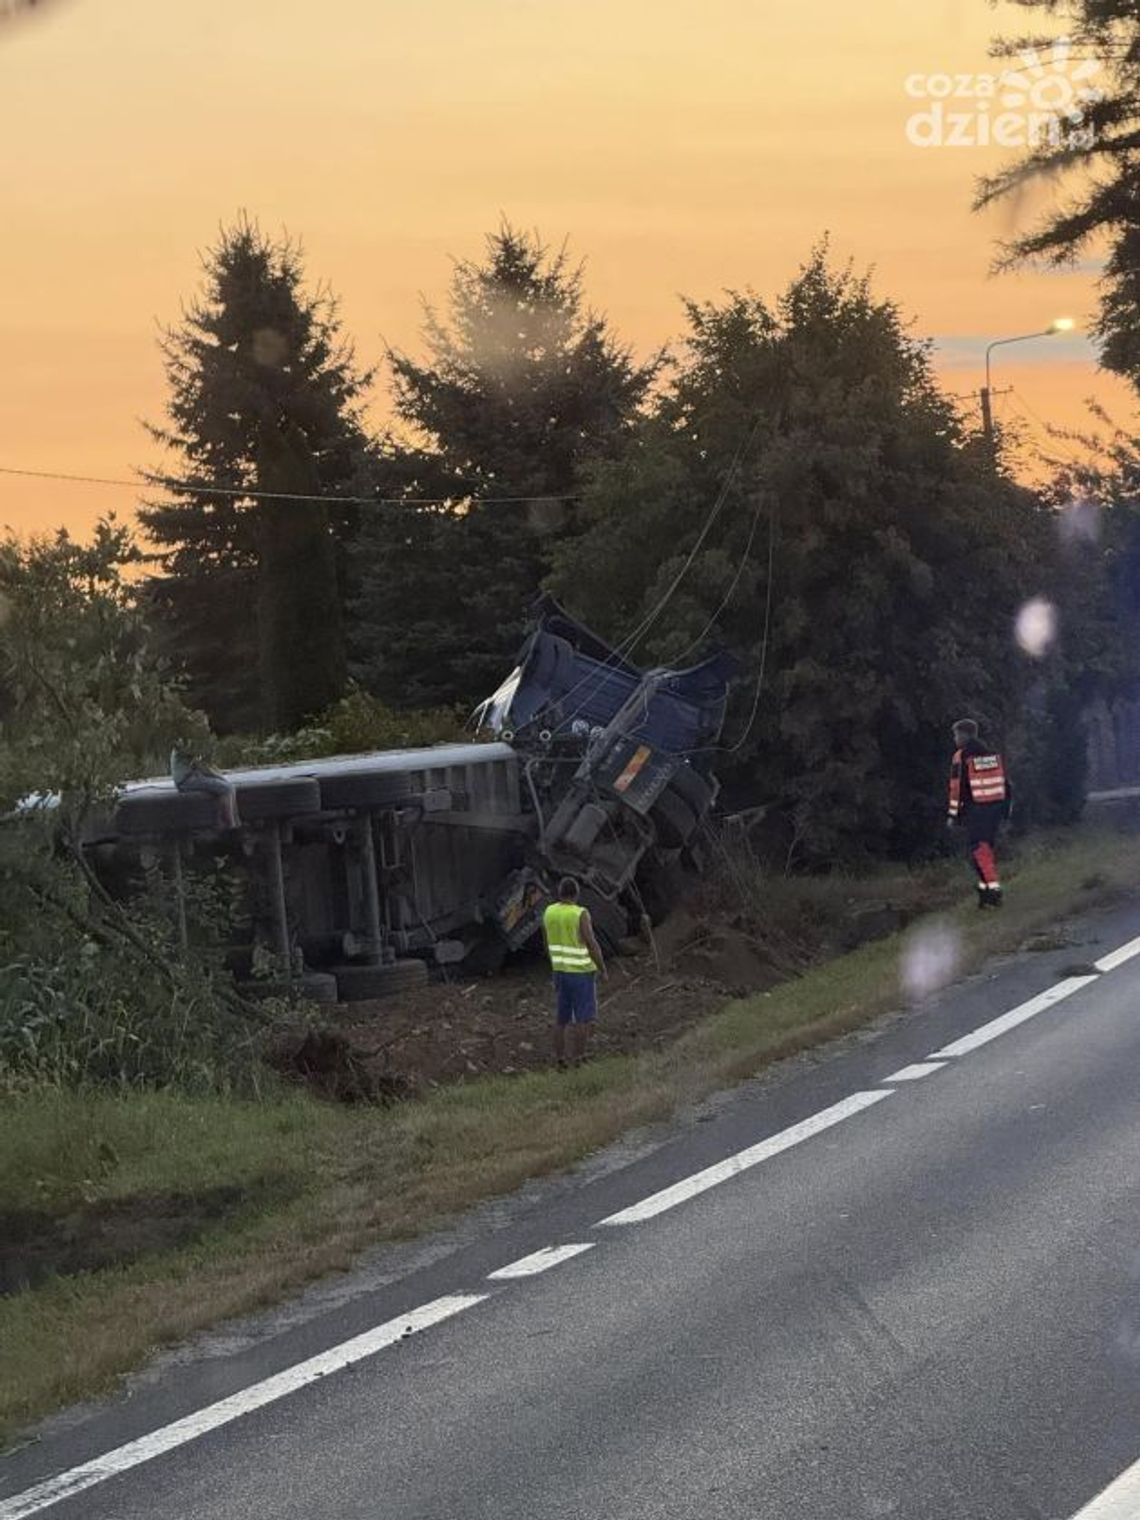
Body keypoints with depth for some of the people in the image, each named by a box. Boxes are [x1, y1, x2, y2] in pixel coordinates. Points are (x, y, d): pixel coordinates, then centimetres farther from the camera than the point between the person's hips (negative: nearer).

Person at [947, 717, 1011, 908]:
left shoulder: (961, 757, -7)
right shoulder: (993, 754, 13)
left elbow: (957, 787, -9)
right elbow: (1006, 784, 14)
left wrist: (953, 814, -4)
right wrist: (1006, 811, 20)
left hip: (975, 811, -6)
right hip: (996, 808, 6)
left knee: (980, 850, -5)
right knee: (987, 848, 16)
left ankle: (993, 888, -17)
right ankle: (985, 888, 17)